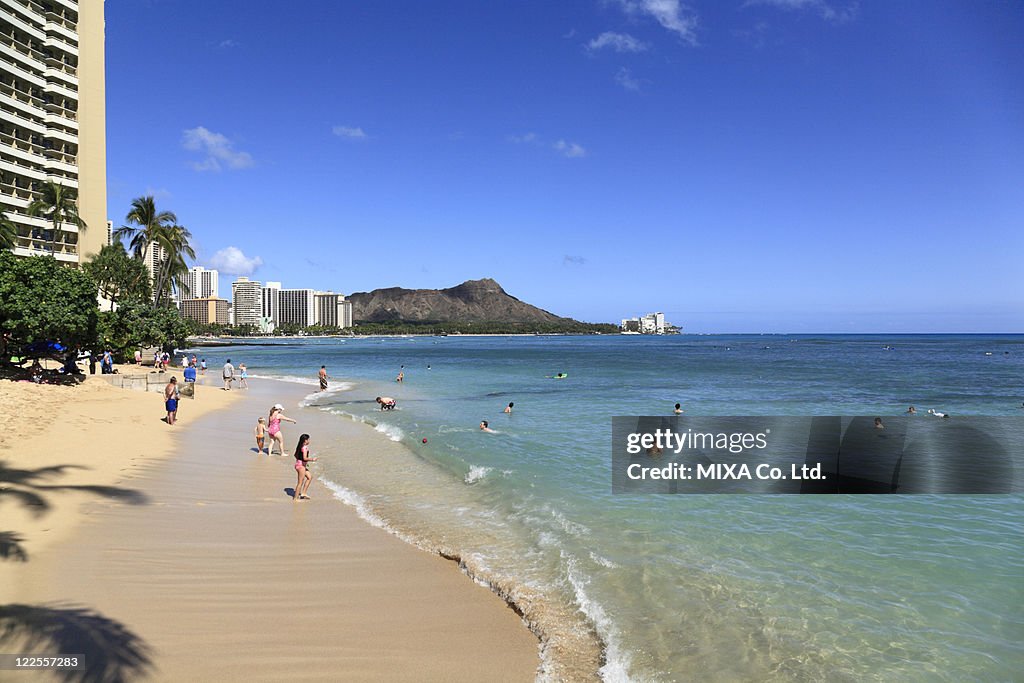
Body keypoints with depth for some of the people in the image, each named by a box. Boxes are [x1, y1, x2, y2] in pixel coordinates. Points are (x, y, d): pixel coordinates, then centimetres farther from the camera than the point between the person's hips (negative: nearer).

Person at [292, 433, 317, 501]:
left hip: (298, 464, 10)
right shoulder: (305, 447, -19)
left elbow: (296, 455, 17)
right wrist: (312, 459, -11)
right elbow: (305, 458, -26)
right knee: (300, 483, 0)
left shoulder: (300, 446, 8)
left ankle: (303, 493, 20)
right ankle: (295, 498, 6)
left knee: (310, 477, 20)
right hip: (301, 466, -10)